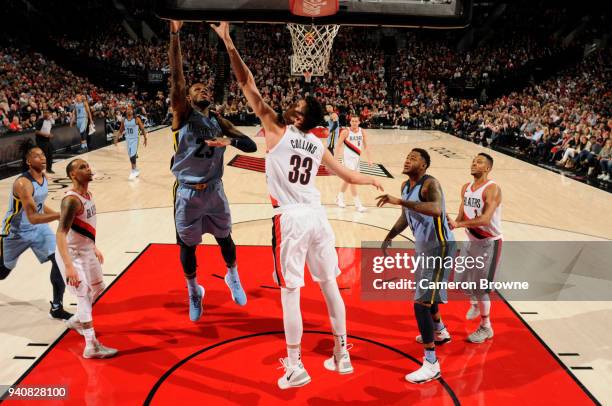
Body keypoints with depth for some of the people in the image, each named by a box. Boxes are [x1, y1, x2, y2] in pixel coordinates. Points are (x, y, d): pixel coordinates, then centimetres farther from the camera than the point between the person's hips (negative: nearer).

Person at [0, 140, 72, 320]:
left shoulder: (44, 178, -3)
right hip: (16, 232, -5)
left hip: (39, 228, 6)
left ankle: (57, 308, -2)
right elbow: (32, 218, -35)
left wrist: (58, 215, 11)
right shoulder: (23, 183, -28)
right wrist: (59, 215, -44)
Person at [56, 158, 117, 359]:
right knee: (85, 295, -7)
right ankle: (91, 346, 0)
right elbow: (61, 234, -32)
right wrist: (69, 266, -39)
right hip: (72, 254, -9)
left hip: (86, 251, 9)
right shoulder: (72, 199, -26)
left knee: (98, 288, 22)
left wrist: (94, 248, 23)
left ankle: (76, 321, 44)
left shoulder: (88, 194, 3)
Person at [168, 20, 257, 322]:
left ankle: (232, 277, 44)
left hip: (214, 190, 3)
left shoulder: (219, 122, 3)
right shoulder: (183, 114, -7)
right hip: (188, 192, -3)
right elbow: (176, 75, -20)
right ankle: (194, 291, 33)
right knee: (188, 246, 10)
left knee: (224, 238, 17)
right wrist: (174, 34, -27)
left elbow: (252, 146, -4)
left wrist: (230, 141, -24)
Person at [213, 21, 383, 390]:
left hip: (291, 219, -5)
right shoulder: (319, 145, 10)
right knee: (330, 285, 13)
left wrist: (229, 44, 2)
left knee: (291, 293, 2)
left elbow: (249, 86, -4)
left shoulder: (277, 130, -3)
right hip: (317, 216, 6)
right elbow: (348, 176, 20)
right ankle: (342, 355, 26)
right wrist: (371, 180, 41)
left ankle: (295, 368, 11)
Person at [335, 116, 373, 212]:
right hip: (348, 158, -6)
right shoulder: (346, 132, -12)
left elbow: (365, 146, 7)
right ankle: (358, 204, -10)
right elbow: (339, 145, -10)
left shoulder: (362, 131, 1)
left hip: (357, 157, 6)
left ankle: (339, 198, 35)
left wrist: (369, 159, 3)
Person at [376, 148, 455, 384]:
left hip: (439, 247, -10)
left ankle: (431, 365, -4)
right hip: (423, 246, 10)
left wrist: (400, 201, -45)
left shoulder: (430, 184, -22)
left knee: (421, 303, -13)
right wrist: (390, 236, 17)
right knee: (425, 293, 28)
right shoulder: (405, 186, 5)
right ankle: (440, 332, 54)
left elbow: (436, 210, -44)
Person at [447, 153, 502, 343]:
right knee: (461, 279, 15)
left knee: (480, 286, -5)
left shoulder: (492, 189, -21)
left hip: (489, 243, -7)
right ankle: (475, 305, 46)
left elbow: (485, 219, -32)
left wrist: (458, 224, -38)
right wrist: (451, 225, -11)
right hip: (472, 240, 7)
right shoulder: (466, 188, 3)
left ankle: (486, 328, 14)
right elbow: (462, 214, 8)